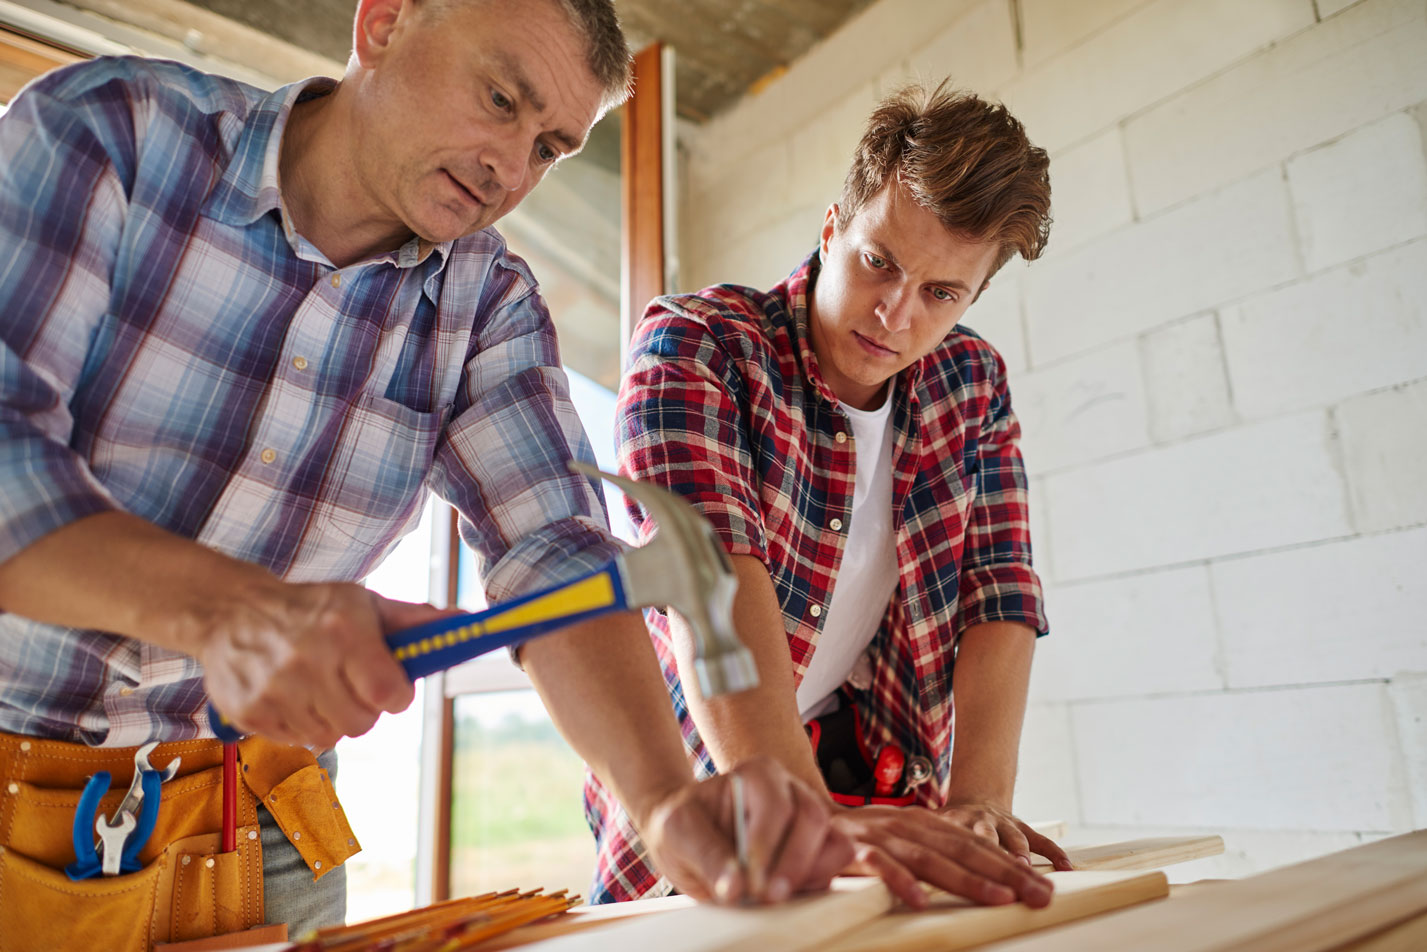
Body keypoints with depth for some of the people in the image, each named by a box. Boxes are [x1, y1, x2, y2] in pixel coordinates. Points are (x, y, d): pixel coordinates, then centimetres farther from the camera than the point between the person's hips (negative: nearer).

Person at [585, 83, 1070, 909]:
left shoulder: (973, 383, 0)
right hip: (704, 782, -2)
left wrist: (978, 804, -20)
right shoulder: (693, 345, -16)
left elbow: (999, 593, -5)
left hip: (881, 768, 3)